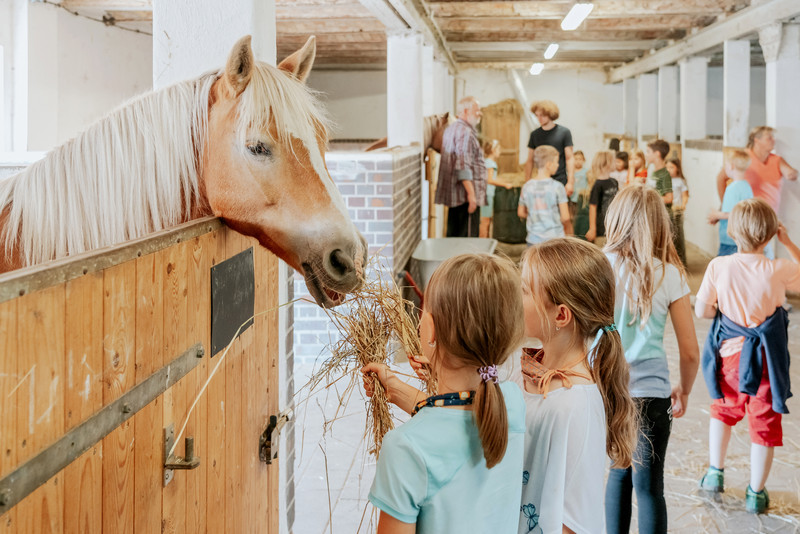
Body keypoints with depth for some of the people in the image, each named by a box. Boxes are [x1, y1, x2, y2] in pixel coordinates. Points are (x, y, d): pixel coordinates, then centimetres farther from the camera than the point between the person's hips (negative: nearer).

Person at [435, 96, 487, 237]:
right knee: (468, 236, -8)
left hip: (452, 194, 10)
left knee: (453, 234, 13)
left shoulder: (451, 129, 18)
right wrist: (471, 194, -24)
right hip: (465, 195, -10)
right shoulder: (465, 132, -15)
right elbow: (463, 166, -23)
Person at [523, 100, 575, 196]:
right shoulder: (535, 134, 8)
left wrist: (570, 182, -9)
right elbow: (530, 161, 11)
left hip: (560, 181, -3)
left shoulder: (564, 132, -1)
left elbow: (569, 158, -2)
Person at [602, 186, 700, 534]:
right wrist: (683, 390, 15)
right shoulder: (669, 275, -7)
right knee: (649, 485, 7)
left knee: (617, 474, 19)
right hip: (650, 393, -2)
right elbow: (690, 351, -3)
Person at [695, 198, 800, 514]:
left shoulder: (719, 266, -13)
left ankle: (715, 473, 33)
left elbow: (702, 310, -9)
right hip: (764, 358, -2)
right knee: (764, 423, 11)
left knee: (723, 409, 27)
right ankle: (756, 493, 19)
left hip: (729, 353, 2)